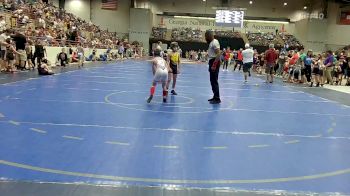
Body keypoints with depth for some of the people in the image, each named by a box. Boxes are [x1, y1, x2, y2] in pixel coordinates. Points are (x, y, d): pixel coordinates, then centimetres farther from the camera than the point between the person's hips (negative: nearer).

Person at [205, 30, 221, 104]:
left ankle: (217, 98, -5)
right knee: (212, 80, 15)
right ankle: (215, 96, 25)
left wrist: (214, 65, -28)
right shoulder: (211, 42, 16)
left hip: (214, 62, -11)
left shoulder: (215, 42, -15)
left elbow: (218, 54, -24)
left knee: (214, 80, -9)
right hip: (212, 61, 11)